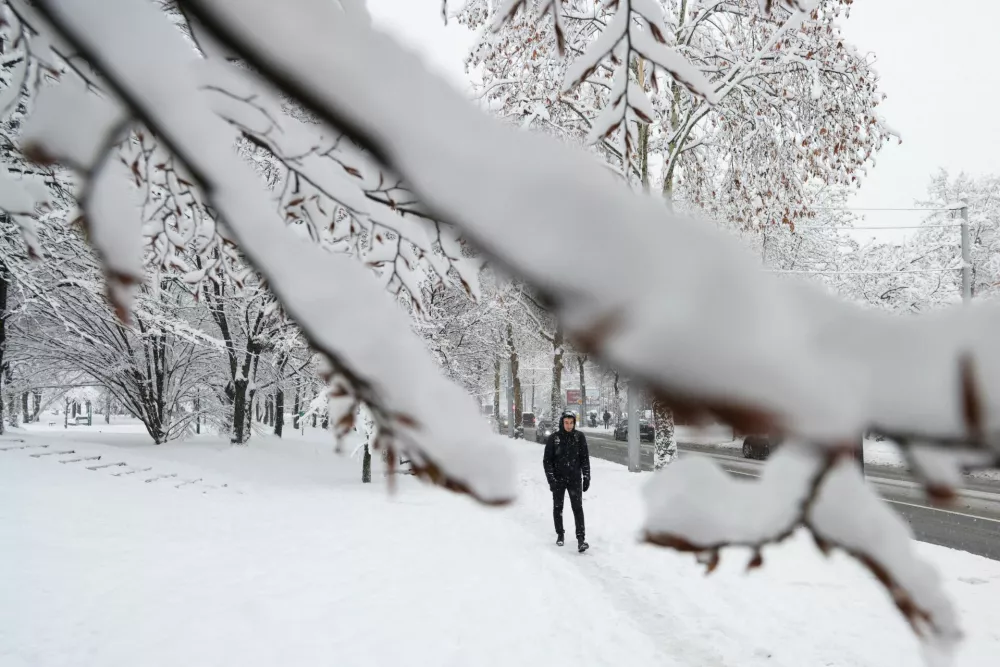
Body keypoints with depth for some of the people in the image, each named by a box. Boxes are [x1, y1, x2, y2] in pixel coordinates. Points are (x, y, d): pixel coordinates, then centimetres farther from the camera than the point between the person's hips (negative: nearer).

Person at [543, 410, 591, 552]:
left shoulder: (579, 437, -4)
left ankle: (581, 538, -11)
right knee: (558, 508, 10)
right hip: (558, 479, 0)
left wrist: (586, 477, -1)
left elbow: (585, 459, 3)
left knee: (578, 508, -8)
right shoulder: (553, 438, -7)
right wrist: (551, 479, -11)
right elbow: (547, 460, -4)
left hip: (575, 479, 0)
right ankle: (560, 534, 26)